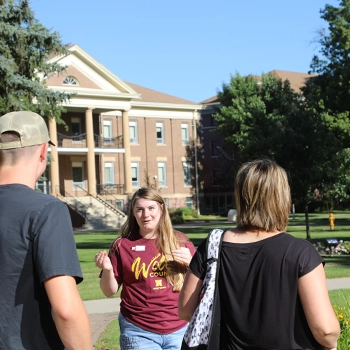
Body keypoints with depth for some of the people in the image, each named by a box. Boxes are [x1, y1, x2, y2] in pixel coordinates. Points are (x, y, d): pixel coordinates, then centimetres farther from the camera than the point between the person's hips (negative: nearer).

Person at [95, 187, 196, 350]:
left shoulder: (180, 242, 2)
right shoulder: (122, 245, -1)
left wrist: (190, 262, -11)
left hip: (180, 330, 2)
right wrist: (107, 270, -17)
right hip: (139, 332, -1)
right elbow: (110, 291, 2)